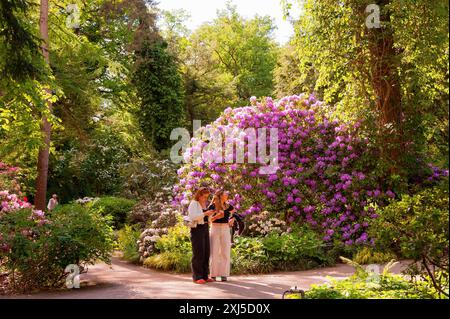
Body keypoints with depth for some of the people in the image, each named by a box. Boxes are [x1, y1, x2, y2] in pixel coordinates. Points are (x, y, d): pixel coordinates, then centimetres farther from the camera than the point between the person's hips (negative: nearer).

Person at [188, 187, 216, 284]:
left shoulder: (204, 204, 18)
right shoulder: (193, 204, -7)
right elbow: (193, 217, -19)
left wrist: (210, 214, 7)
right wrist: (205, 213, -21)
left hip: (205, 229, 8)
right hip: (197, 229, -8)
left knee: (206, 253, 6)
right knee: (198, 253, -9)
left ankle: (205, 276, 11)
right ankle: (197, 277, -6)